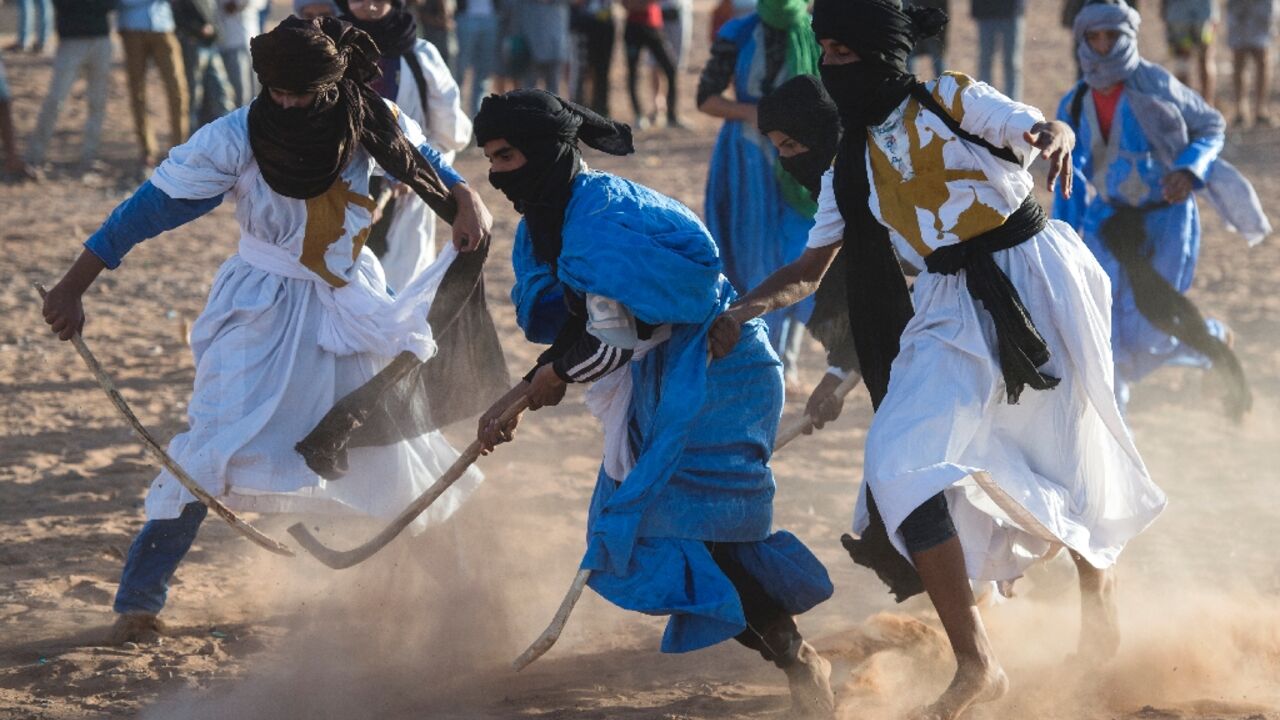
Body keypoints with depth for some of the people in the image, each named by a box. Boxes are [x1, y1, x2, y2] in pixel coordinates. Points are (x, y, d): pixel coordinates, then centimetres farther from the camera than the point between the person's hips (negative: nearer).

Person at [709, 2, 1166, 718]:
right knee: (900, 465, -14)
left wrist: (1055, 140, -39)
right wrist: (742, 310, -3)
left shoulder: (955, 101, -4)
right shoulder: (852, 166, 10)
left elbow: (1046, 130, -15)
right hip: (954, 312, 4)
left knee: (1067, 462, 7)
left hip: (1034, 281, -4)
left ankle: (1097, 574, 42)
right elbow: (811, 269, 13)